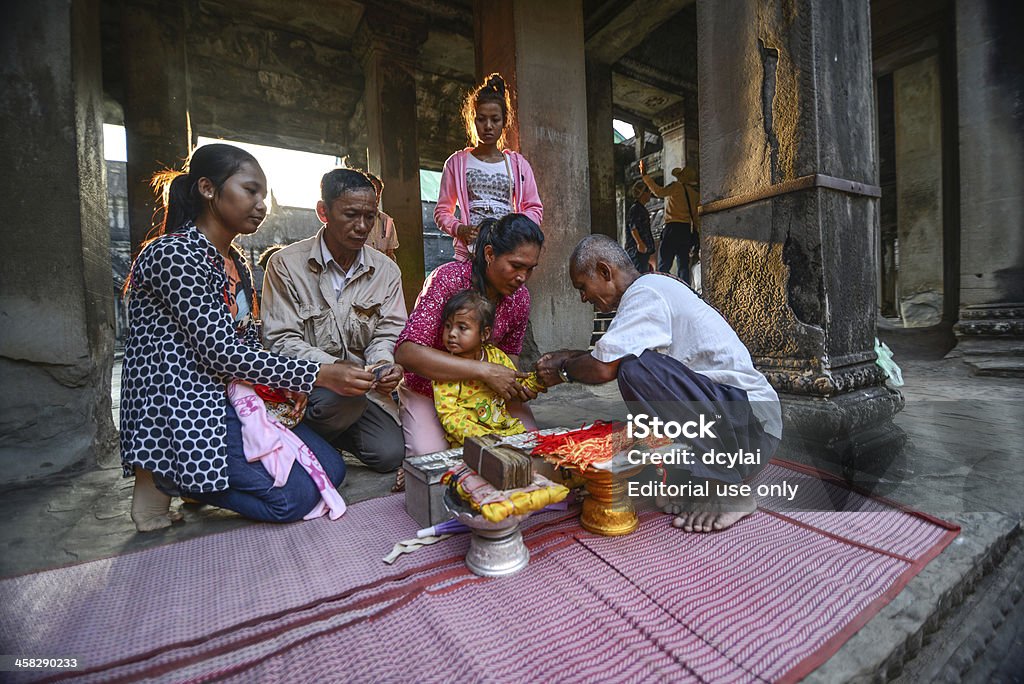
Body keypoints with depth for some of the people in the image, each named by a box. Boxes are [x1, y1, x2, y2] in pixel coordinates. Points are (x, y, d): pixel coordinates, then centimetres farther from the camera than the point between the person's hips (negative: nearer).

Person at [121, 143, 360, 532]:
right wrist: (317, 375, -21)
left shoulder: (236, 262, 13)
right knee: (294, 498, -14)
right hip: (182, 408, -8)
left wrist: (287, 385, -7)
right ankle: (164, 481, 3)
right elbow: (222, 353, -22)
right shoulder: (174, 253, -15)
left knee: (331, 469, 2)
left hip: (231, 399, 9)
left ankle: (191, 478, 11)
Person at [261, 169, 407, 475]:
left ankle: (332, 432, 16)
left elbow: (386, 335, 2)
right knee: (339, 397, -36)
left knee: (389, 454, -15)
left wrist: (383, 364, -23)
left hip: (362, 384, 4)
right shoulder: (286, 264, -7)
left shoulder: (386, 270, 3)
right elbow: (281, 340, -11)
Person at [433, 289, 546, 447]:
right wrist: (482, 438, -25)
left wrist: (539, 376, -3)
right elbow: (449, 416, -13)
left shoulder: (497, 356, 4)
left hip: (509, 429, 4)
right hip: (468, 443, -4)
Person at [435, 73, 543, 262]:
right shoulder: (457, 162, 12)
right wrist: (460, 229, -9)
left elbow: (535, 208, 13)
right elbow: (442, 211, 12)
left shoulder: (518, 163, 15)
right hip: (469, 252, -1)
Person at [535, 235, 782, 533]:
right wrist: (571, 357, 11)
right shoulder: (655, 287, 13)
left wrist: (563, 370, -6)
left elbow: (604, 368, -25)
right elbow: (612, 357, 19)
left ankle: (728, 489, -15)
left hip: (751, 423, -10)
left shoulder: (646, 291, -17)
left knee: (638, 369, -29)